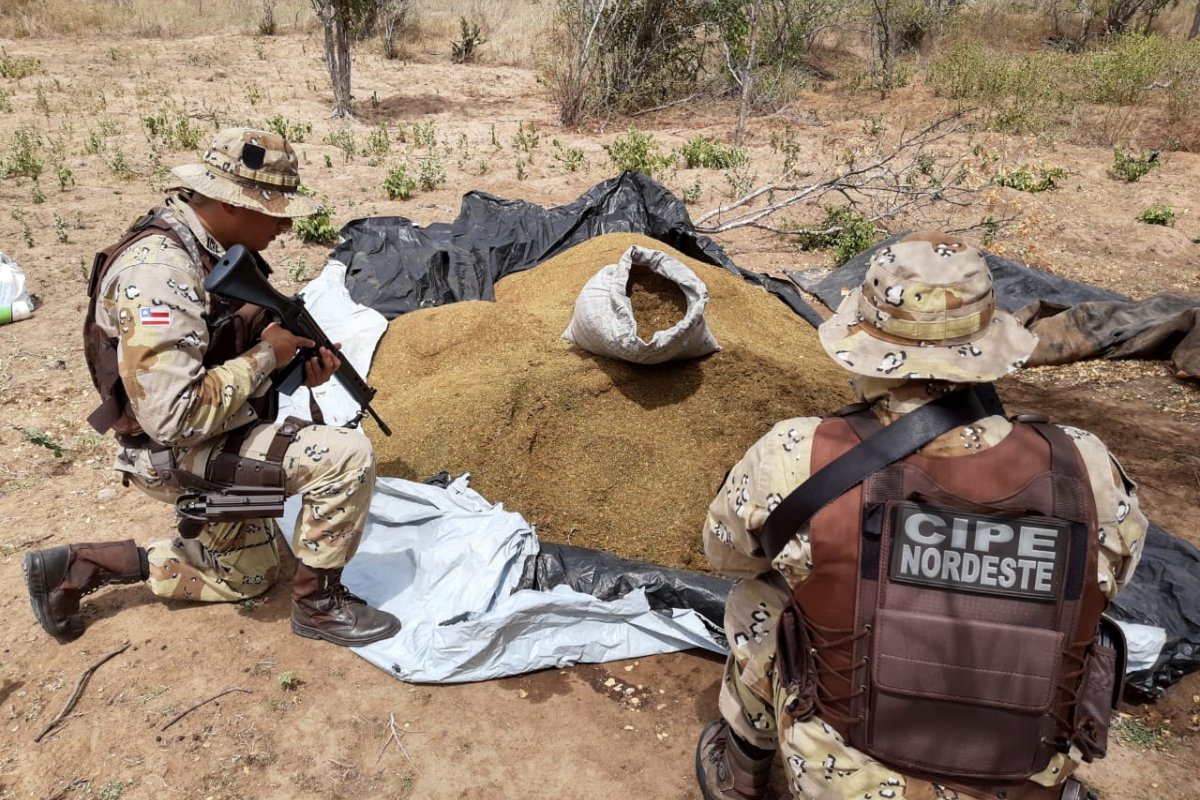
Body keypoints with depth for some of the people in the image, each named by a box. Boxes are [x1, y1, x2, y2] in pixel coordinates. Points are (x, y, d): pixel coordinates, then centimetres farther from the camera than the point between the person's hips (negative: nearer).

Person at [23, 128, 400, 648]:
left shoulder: (215, 248, 1)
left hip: (213, 439, 10)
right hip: (176, 454, -10)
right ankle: (318, 602, -2)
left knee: (248, 575, 25)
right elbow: (175, 417, -33)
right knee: (347, 457, -22)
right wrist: (267, 355, -23)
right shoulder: (156, 273, -28)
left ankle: (79, 567, 27)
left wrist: (296, 366, -5)